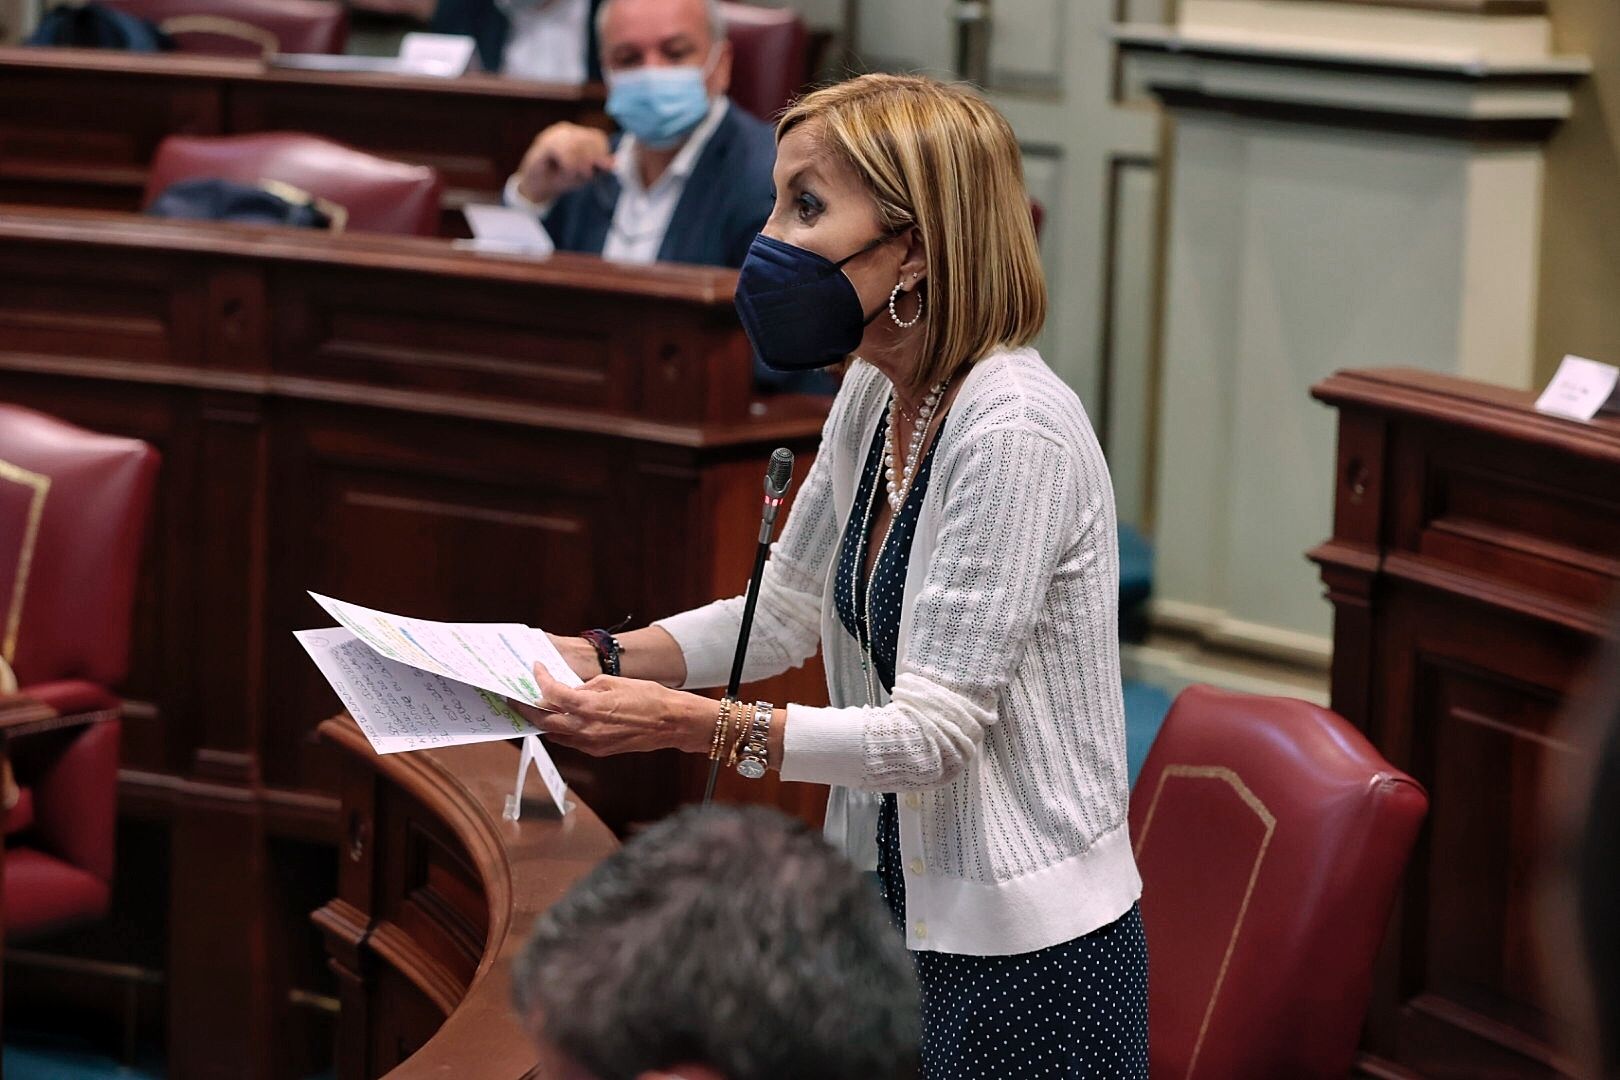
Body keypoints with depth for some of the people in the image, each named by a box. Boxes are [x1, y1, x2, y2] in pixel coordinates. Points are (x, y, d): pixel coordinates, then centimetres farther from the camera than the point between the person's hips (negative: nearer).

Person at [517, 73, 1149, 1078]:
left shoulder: (1015, 432, -23)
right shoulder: (872, 398, 4)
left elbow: (932, 733, -24)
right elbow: (785, 614, 17)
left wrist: (687, 722, -29)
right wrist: (605, 658, 3)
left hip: (1022, 955, -8)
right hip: (894, 910, 8)